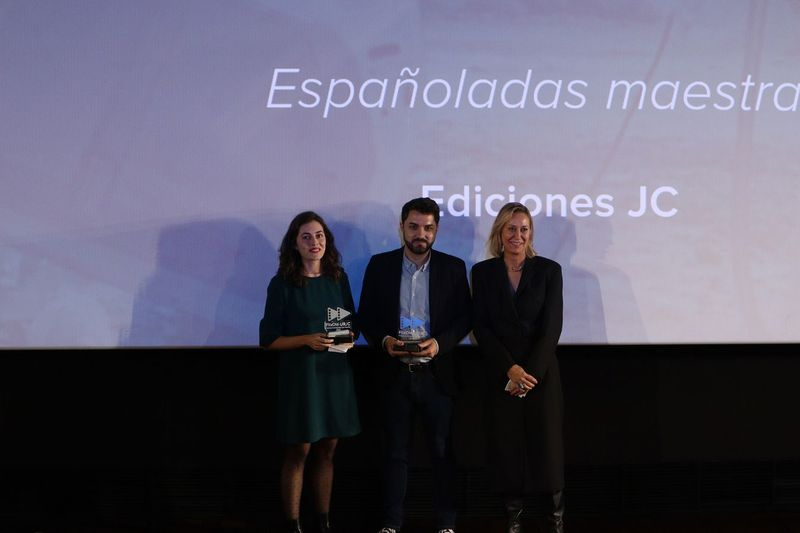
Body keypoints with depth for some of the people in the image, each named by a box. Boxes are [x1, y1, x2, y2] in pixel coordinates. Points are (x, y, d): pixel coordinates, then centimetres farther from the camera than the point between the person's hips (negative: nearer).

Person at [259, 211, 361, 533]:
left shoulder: (338, 278, 7)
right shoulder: (283, 284, -6)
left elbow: (352, 322, 17)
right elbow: (269, 340, -6)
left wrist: (349, 335, -5)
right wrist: (307, 340, -19)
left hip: (335, 372, 4)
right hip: (299, 374, -4)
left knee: (326, 450, 9)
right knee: (298, 452, -1)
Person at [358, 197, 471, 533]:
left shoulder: (453, 268, 2)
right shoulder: (380, 265, 3)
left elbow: (464, 317, 1)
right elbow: (366, 316, 4)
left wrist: (440, 343, -16)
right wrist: (383, 341, -15)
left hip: (437, 373, 0)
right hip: (394, 373, 1)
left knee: (443, 451, 4)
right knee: (395, 451, 7)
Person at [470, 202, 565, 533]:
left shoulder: (548, 270, 1)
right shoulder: (483, 272, 4)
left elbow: (551, 327, -4)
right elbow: (481, 327, -1)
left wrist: (530, 372, -12)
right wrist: (510, 368, -11)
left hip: (541, 371, -1)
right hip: (501, 375, 1)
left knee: (546, 444, 0)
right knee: (507, 446, 2)